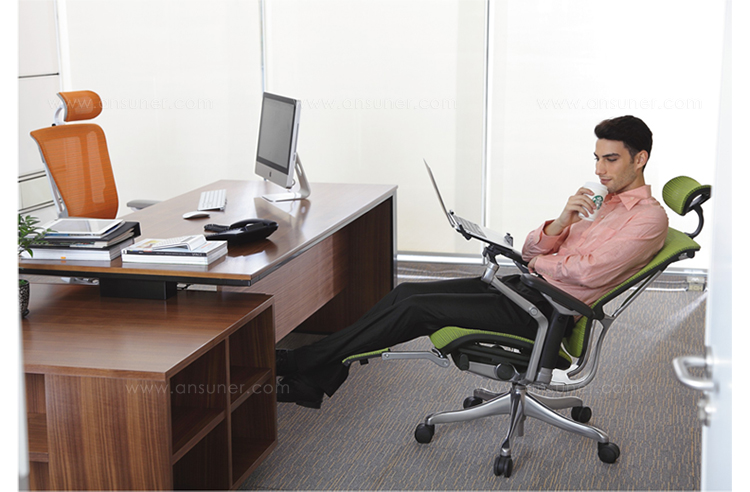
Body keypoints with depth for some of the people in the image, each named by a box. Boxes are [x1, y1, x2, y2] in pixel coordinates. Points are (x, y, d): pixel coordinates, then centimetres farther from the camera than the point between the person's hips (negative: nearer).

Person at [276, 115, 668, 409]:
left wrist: (540, 263, -4)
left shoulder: (650, 217, -7)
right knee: (406, 293, -5)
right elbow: (530, 250, 14)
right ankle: (310, 383, -3)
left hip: (544, 310, -9)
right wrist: (563, 220, -6)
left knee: (417, 308, -14)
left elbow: (589, 272, -22)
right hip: (523, 287, 9)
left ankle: (297, 363, -4)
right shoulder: (600, 201, 21)